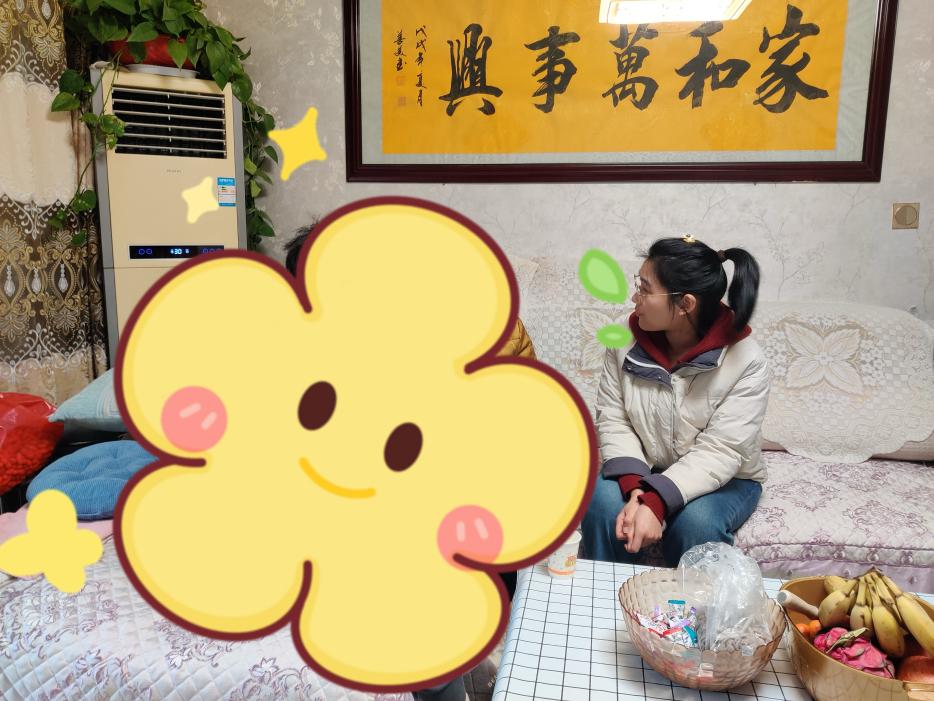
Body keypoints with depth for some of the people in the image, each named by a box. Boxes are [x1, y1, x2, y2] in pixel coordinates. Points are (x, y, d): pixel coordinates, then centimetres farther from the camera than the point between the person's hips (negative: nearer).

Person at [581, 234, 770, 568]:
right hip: (642, 471, 2)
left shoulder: (746, 361, -20)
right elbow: (613, 421, -10)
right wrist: (635, 489, -26)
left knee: (695, 522, -32)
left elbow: (719, 452, -24)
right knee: (602, 502, -26)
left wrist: (656, 502, -36)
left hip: (722, 479, -2)